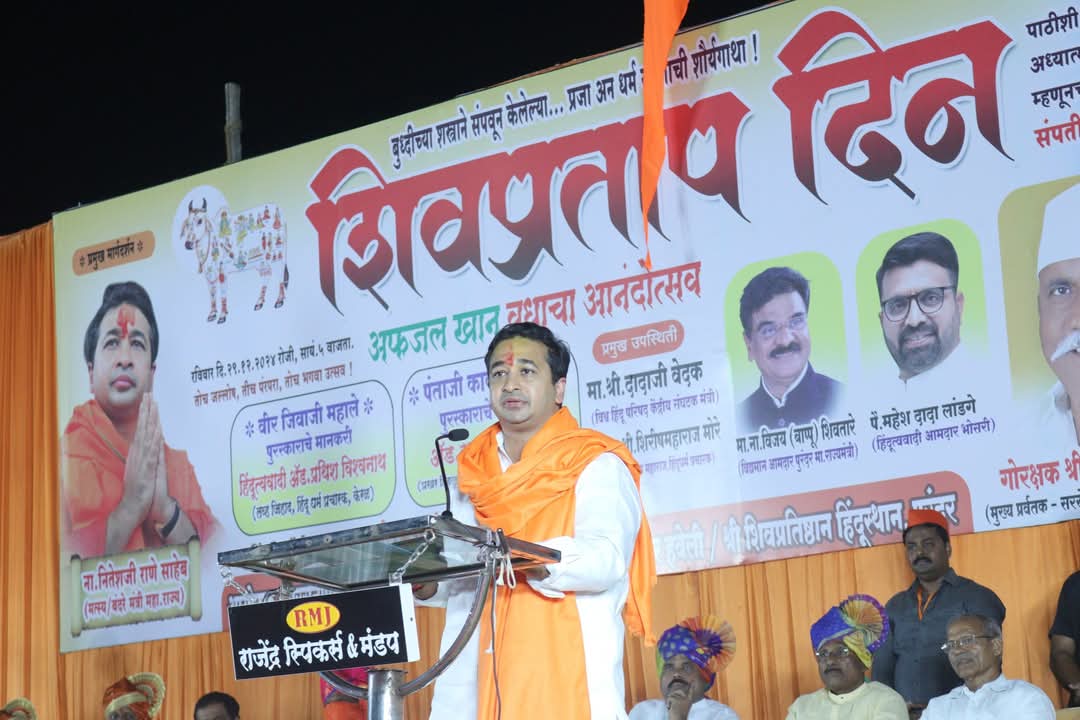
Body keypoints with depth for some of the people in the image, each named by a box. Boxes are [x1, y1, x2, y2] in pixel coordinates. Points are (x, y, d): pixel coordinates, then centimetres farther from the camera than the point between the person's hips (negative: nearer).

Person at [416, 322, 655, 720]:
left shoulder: (596, 466, 1)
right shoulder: (474, 476, 18)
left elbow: (606, 559, -15)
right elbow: (462, 583, 16)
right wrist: (424, 581, -6)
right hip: (490, 683, 4)